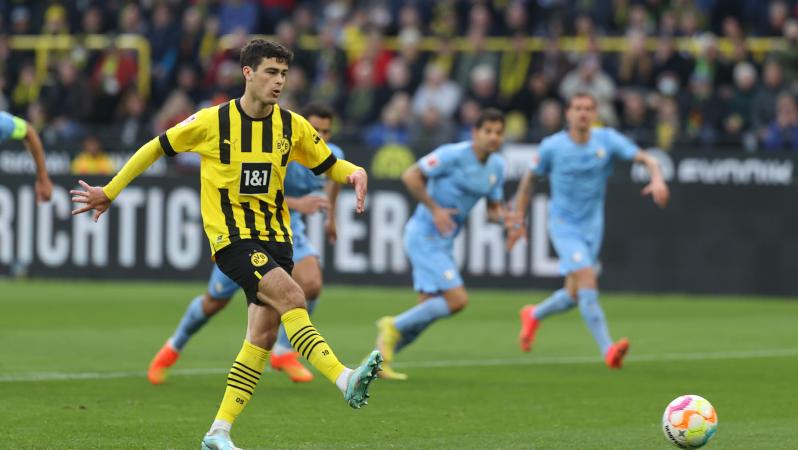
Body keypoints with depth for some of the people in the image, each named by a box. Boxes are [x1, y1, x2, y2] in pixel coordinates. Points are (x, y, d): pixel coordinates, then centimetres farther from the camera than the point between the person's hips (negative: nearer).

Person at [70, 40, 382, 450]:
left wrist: (354, 173, -8)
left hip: (275, 238, 6)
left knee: (263, 335, 1)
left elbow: (329, 166, 16)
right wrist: (109, 192, 11)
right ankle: (346, 381, -39)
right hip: (231, 237, -5)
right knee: (291, 296, -27)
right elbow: (158, 148, 5)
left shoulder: (293, 126, 4)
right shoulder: (213, 121, -7)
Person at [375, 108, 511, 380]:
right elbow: (410, 176, -16)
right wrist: (435, 209, -21)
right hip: (424, 235, -9)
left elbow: (493, 210, 15)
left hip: (443, 242, 9)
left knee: (427, 312, 7)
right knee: (457, 300, -17)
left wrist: (504, 216, -8)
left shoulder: (497, 166, 8)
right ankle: (395, 326, -3)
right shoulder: (454, 155, -16)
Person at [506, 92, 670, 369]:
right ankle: (608, 350, -25)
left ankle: (534, 315, 42)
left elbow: (646, 159, -12)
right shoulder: (552, 147, -9)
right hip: (564, 225, -4)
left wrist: (657, 180, -34)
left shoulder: (607, 140, -6)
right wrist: (518, 220, 5)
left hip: (592, 226, 4)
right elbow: (529, 180, 5)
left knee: (574, 295, 10)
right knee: (588, 281, -22)